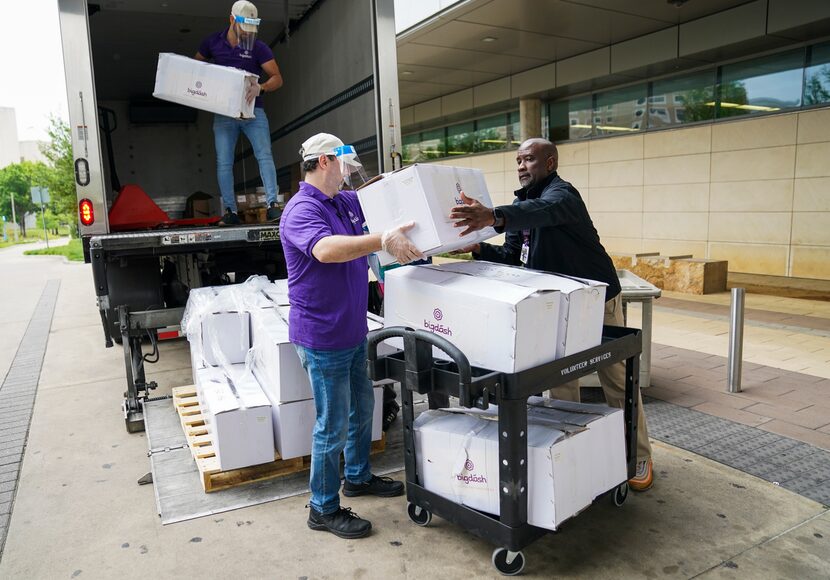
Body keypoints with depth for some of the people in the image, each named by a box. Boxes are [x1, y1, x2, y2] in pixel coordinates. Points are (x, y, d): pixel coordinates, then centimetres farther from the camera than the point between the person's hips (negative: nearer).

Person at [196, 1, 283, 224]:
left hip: (252, 110, -2)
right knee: (223, 162, 0)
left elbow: (277, 78, -8)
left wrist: (260, 88, -27)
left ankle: (272, 204, -16)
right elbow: (195, 65, 20)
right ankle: (230, 210, 6)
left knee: (264, 155, -14)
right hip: (224, 112, 2)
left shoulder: (258, 47, -4)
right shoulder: (213, 42, 5)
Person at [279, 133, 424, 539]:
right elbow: (326, 249, -39)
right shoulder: (302, 210, -20)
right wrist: (383, 241, -43)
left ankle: (358, 477, 43)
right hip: (322, 338, -9)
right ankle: (323, 509, 20)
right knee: (334, 424, 1)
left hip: (352, 331, 9)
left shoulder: (346, 202, 8)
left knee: (361, 406, 22)